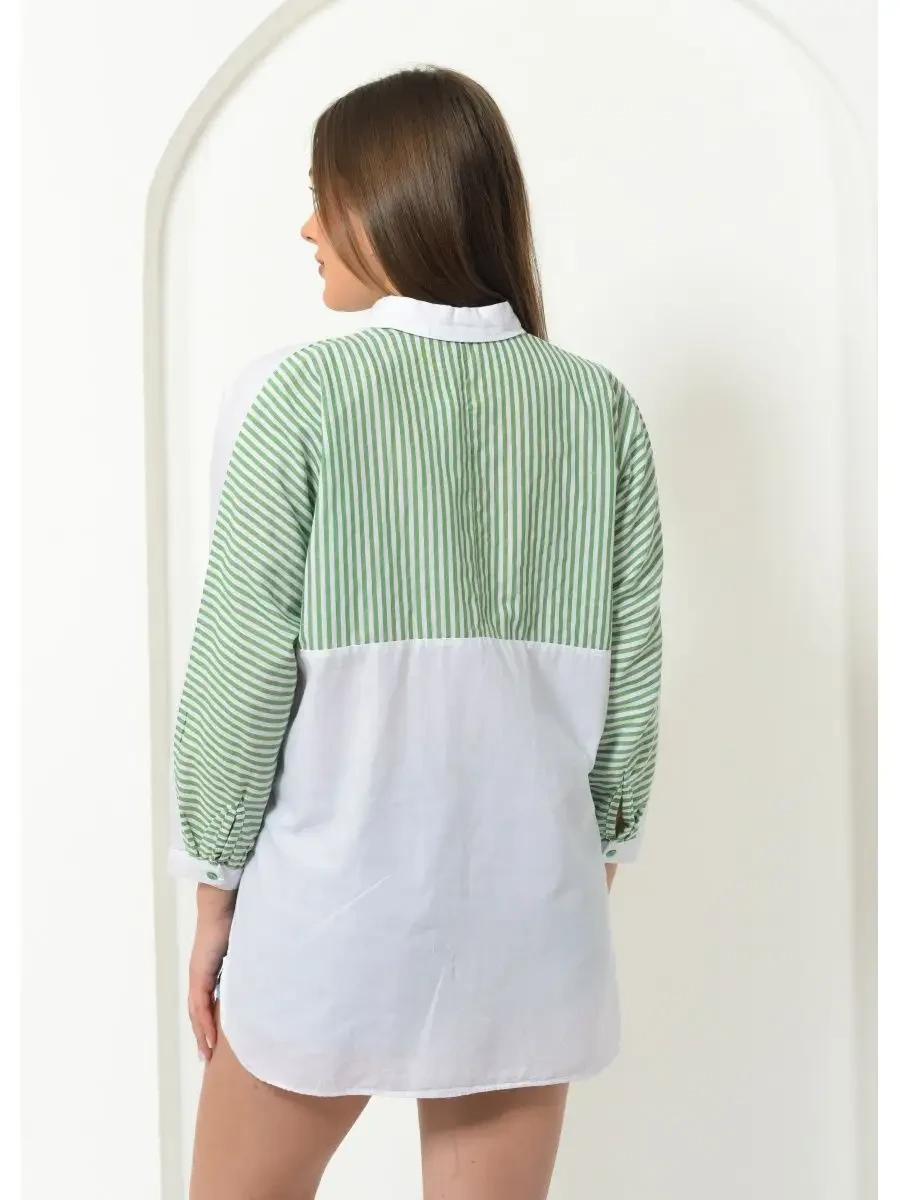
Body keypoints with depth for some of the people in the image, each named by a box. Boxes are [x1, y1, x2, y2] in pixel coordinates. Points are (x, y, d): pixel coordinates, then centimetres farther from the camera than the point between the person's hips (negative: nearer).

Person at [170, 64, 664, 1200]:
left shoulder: (300, 391, -9)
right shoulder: (600, 406, 1)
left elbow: (243, 663, -9)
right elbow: (630, 669, 2)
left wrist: (214, 887, 1)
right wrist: (599, 852, 13)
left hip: (332, 904, -3)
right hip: (532, 906, 3)